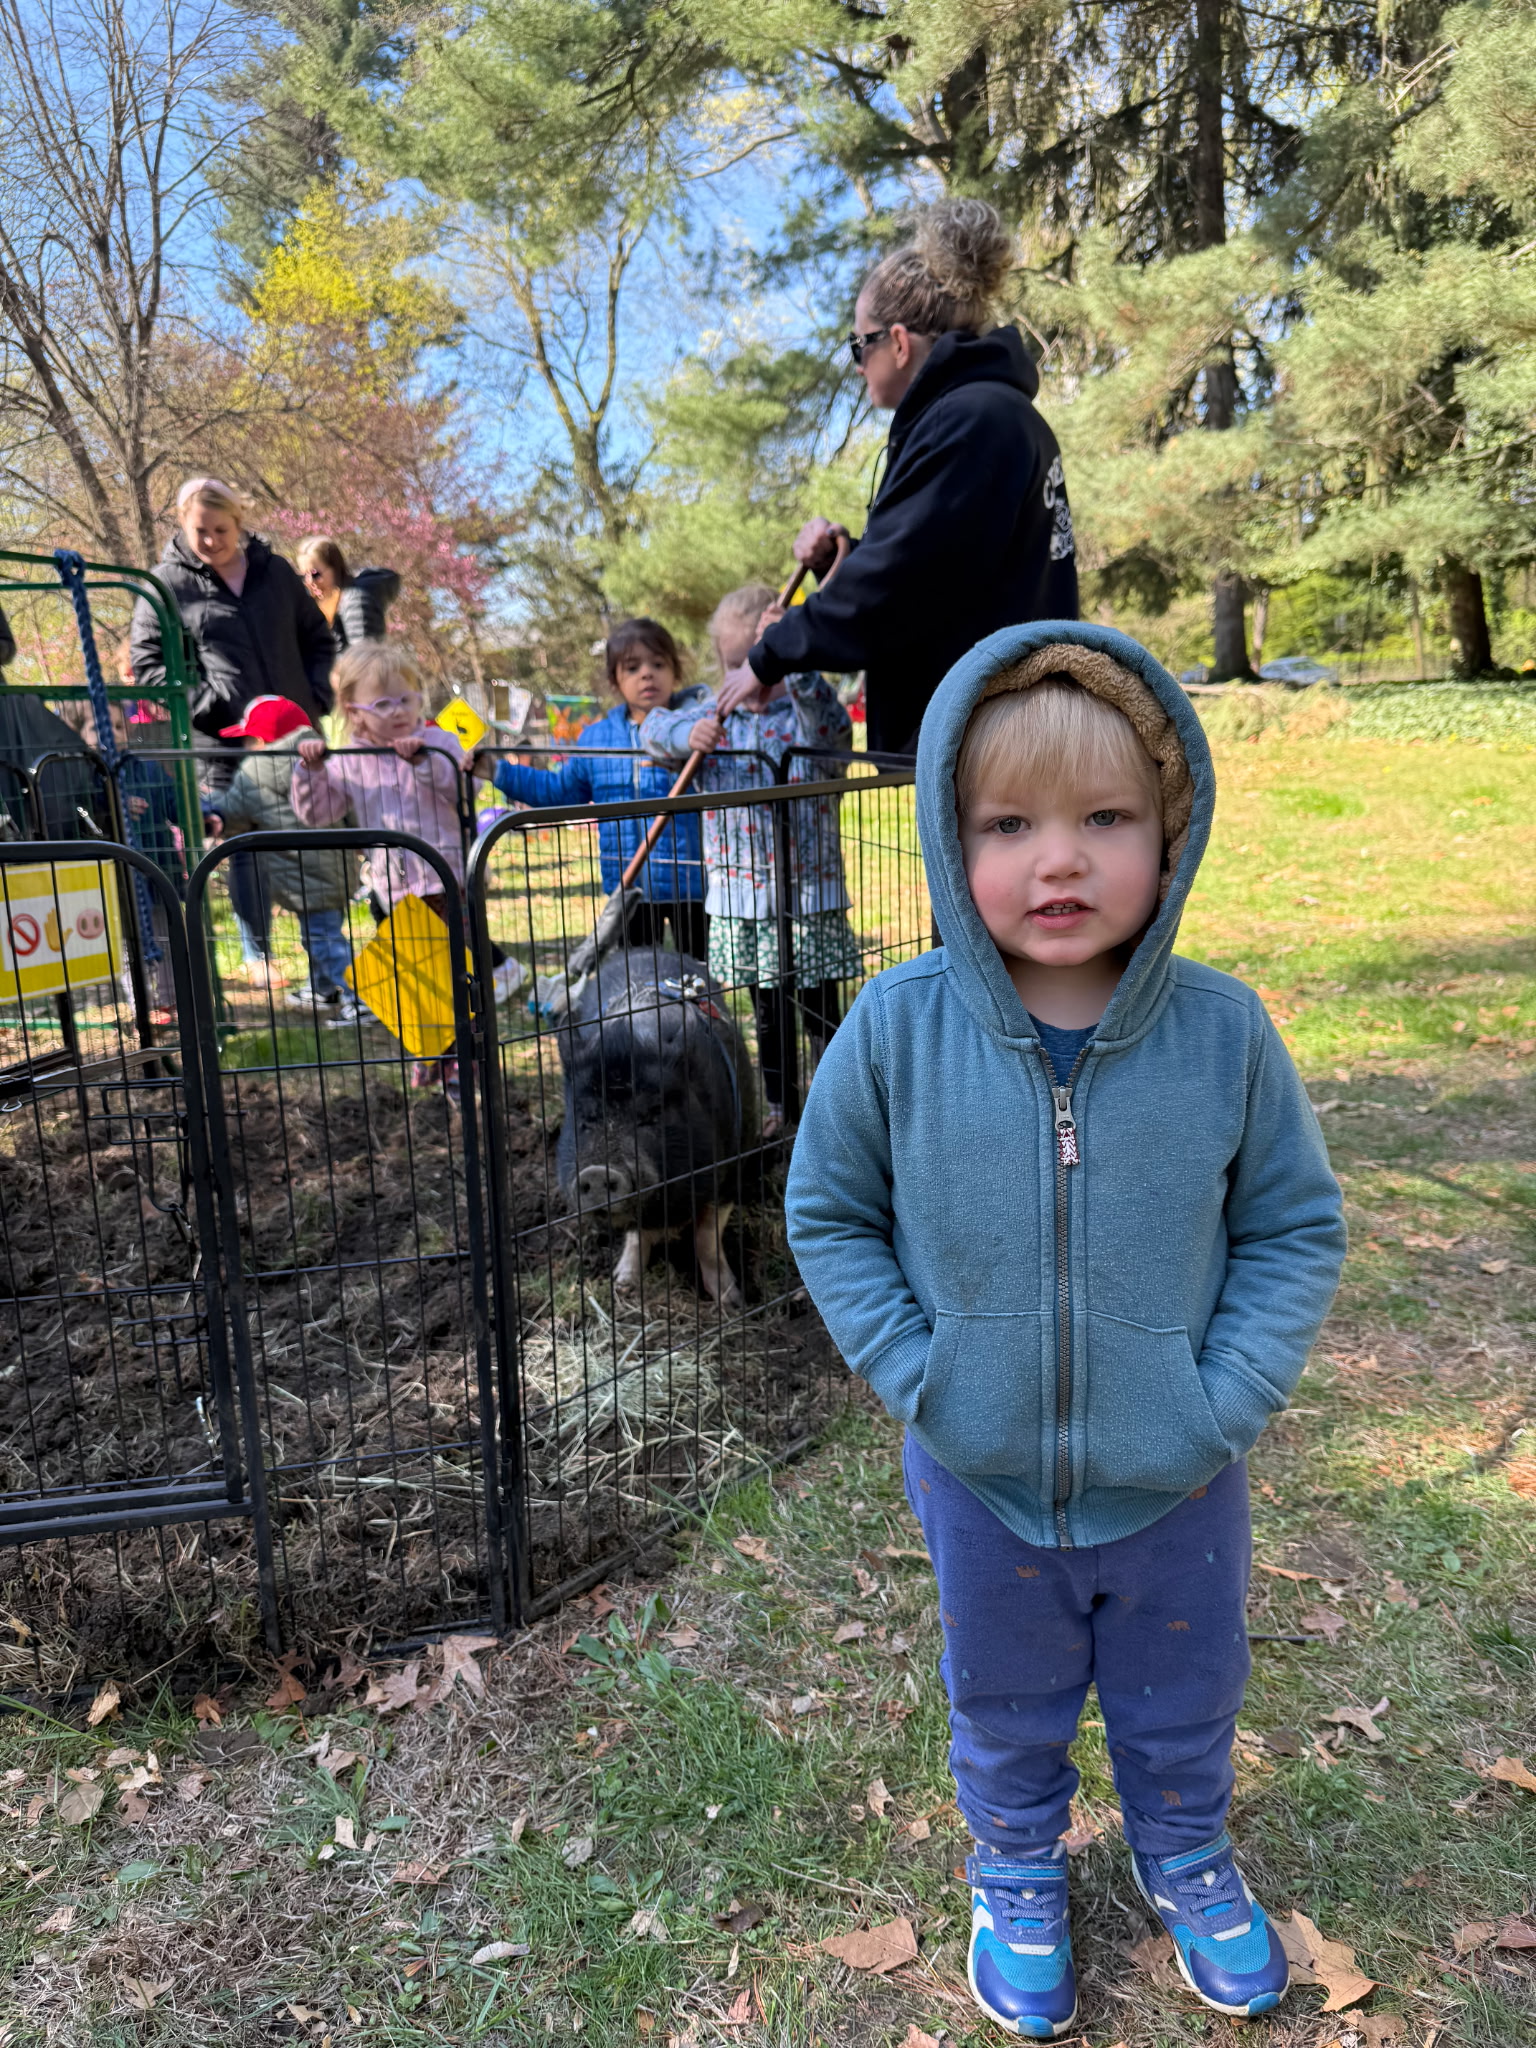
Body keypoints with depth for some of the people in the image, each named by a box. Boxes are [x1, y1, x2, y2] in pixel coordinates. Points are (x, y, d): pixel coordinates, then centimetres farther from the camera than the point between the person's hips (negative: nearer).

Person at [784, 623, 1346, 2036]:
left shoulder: (1223, 1031, -18)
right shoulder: (897, 1029, -20)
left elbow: (1295, 1225, -6)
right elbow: (830, 1213, -7)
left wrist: (1230, 1399, -13)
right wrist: (915, 1374, -13)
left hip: (1178, 1481, 1)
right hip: (981, 1479, 0)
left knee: (1185, 1704, 28)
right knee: (1007, 1710, 26)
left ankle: (1185, 1854, 60)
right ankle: (1017, 1872, 57)